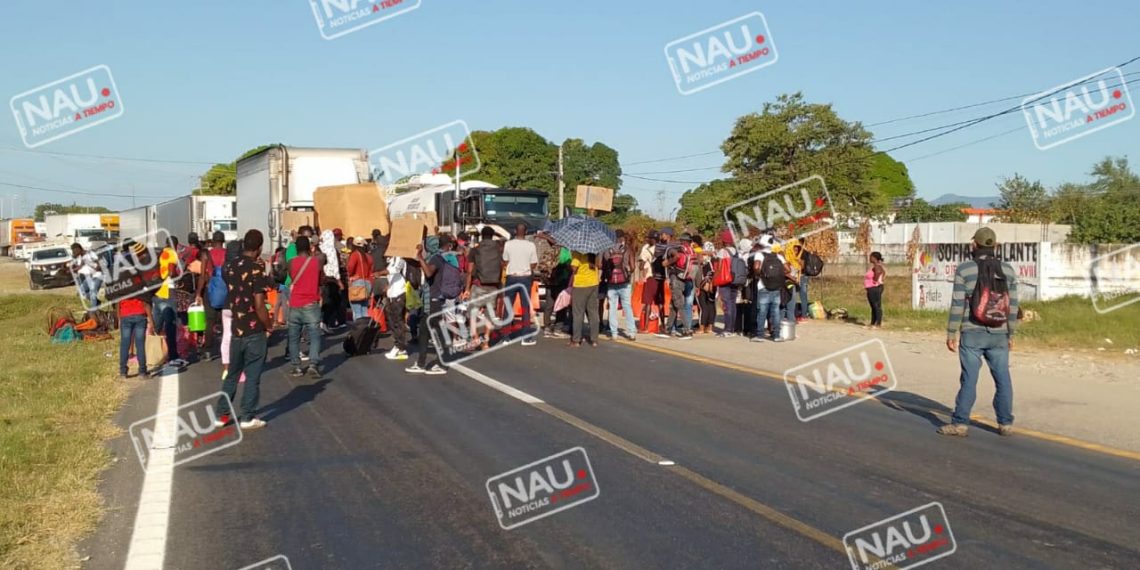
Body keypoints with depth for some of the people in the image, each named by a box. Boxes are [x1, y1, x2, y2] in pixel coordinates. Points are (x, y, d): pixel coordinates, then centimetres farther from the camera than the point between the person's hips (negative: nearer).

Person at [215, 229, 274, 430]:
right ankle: (247, 417, 6)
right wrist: (268, 325, -5)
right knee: (252, 376, 3)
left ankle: (222, 414, 21)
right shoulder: (257, 270, -15)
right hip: (254, 330, -6)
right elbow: (259, 305, -17)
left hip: (236, 329, 6)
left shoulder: (229, 267, 4)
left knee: (232, 374, 17)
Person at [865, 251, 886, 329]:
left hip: (875, 288, -11)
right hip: (871, 289, 11)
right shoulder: (874, 266, 16)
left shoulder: (877, 266, -16)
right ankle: (873, 323, 22)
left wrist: (875, 281, -24)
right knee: (873, 306, 15)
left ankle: (879, 324, -7)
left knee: (877, 306, -8)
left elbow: (878, 272, -36)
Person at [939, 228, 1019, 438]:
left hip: (972, 334, -3)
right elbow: (1012, 307, 4)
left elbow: (957, 305, -10)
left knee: (969, 379, 0)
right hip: (998, 335, 3)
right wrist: (1010, 335, 13)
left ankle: (960, 423, 3)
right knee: (1003, 379, 10)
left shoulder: (964, 269, -8)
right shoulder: (1008, 270, 2)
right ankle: (1006, 424, 15)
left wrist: (951, 334, -3)